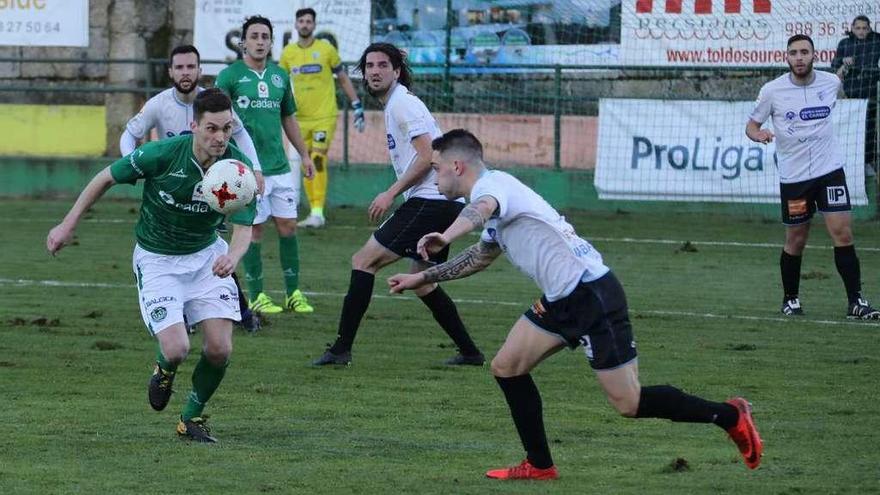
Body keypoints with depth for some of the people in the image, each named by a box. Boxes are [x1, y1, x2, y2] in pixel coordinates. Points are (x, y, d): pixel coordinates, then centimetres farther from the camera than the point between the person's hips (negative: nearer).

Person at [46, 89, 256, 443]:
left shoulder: (239, 168, -18)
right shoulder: (162, 154, -24)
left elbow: (243, 227, -17)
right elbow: (106, 178, -9)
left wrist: (232, 256, -41)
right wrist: (68, 224, -5)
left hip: (207, 255, 3)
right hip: (157, 259, -3)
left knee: (220, 349, -10)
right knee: (176, 349, -18)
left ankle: (192, 418, 18)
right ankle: (164, 370, 23)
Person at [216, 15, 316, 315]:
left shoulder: (280, 76, 12)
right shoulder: (230, 75, -4)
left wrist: (304, 155, 21)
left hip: (279, 165, 5)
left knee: (288, 226, 5)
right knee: (254, 229, -1)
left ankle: (293, 292, 14)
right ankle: (256, 296, 8)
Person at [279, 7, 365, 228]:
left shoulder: (326, 49, -2)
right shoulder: (288, 53, 6)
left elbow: (343, 79, 5)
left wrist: (357, 107, 3)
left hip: (324, 116, -4)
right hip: (300, 118, 4)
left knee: (318, 161, -14)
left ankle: (318, 212, -14)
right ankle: (314, 212, 12)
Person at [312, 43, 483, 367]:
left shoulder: (403, 103, -10)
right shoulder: (394, 105, 20)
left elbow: (427, 156, -19)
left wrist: (391, 194, -16)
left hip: (429, 202, -11)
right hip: (441, 203, 11)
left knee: (363, 261, -9)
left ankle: (341, 349, -10)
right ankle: (469, 352, 23)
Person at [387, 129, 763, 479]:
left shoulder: (490, 183, -11)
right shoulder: (493, 191, 20)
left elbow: (482, 208, -38)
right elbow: (480, 256, 38)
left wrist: (446, 236, -57)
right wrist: (422, 278, 38)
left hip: (590, 292, -10)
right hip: (563, 298, 10)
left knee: (629, 403, -8)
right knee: (506, 368, 8)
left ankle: (729, 416, 4)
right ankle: (539, 465, 14)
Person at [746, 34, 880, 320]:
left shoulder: (831, 82, 1)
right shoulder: (772, 90, -7)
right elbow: (751, 125, 1)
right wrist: (758, 134, -18)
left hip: (830, 170, 1)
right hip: (793, 176, -1)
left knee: (842, 232, -9)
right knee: (796, 242, 6)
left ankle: (856, 302, -6)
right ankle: (790, 300, 26)